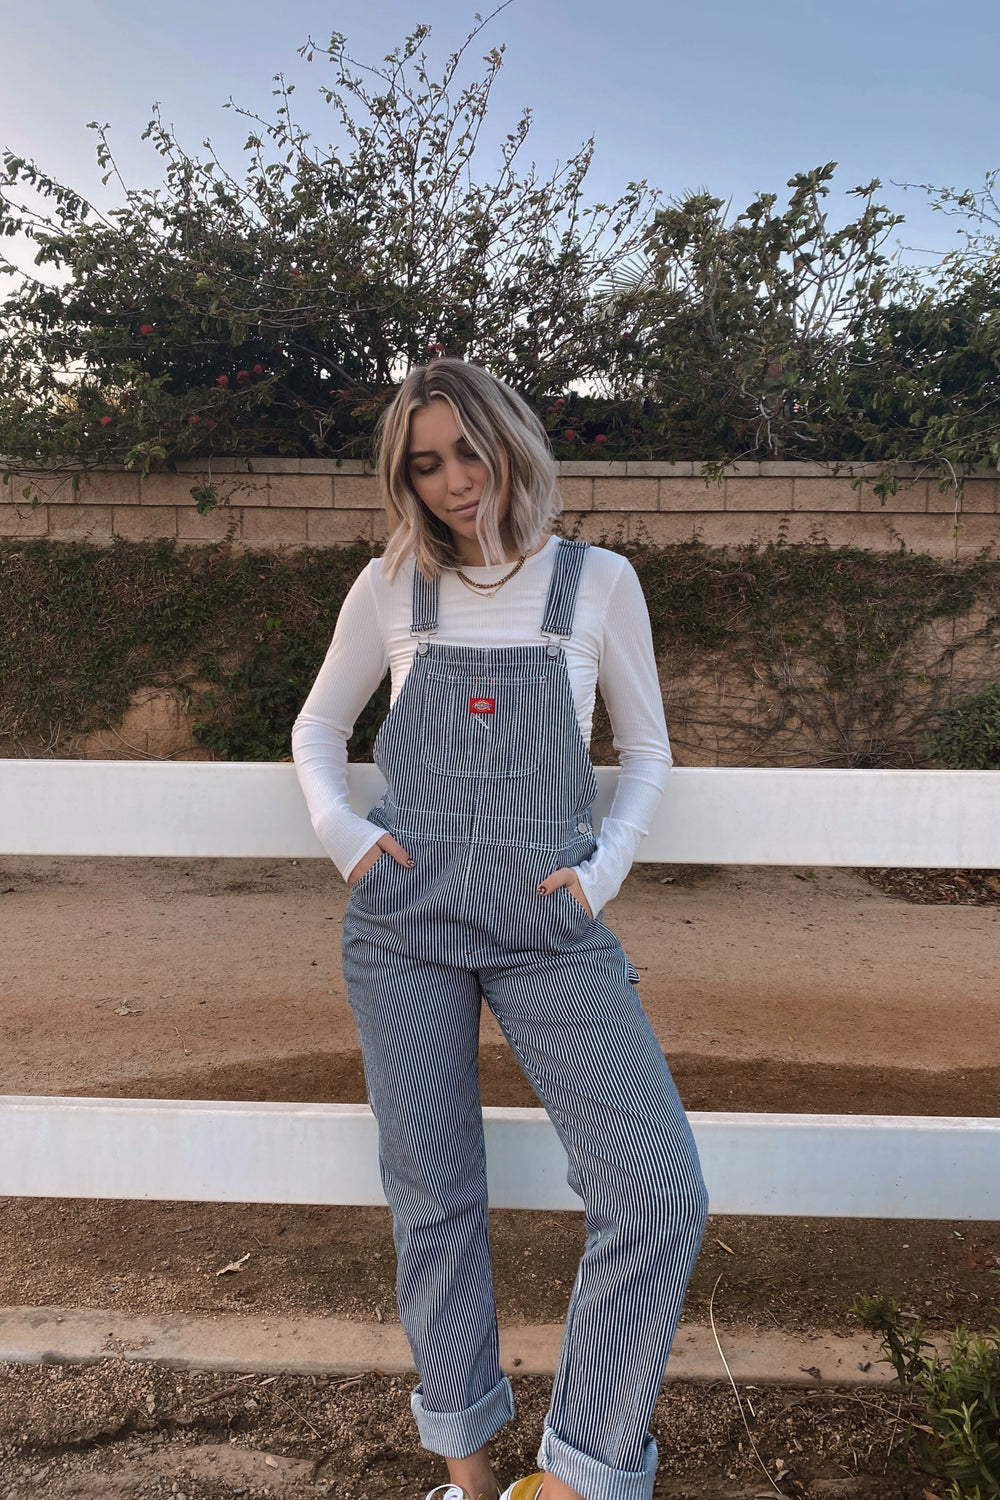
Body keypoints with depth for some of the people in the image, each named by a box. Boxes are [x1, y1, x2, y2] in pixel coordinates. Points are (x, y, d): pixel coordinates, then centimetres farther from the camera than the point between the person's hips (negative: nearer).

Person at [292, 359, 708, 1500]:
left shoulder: (598, 581, 3)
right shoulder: (390, 590, 6)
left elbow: (646, 748, 11)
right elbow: (317, 732, 17)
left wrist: (604, 866, -3)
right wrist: (341, 832, 0)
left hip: (552, 921, 0)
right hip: (406, 917, 1)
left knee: (659, 1191, -13)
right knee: (434, 1201, 9)